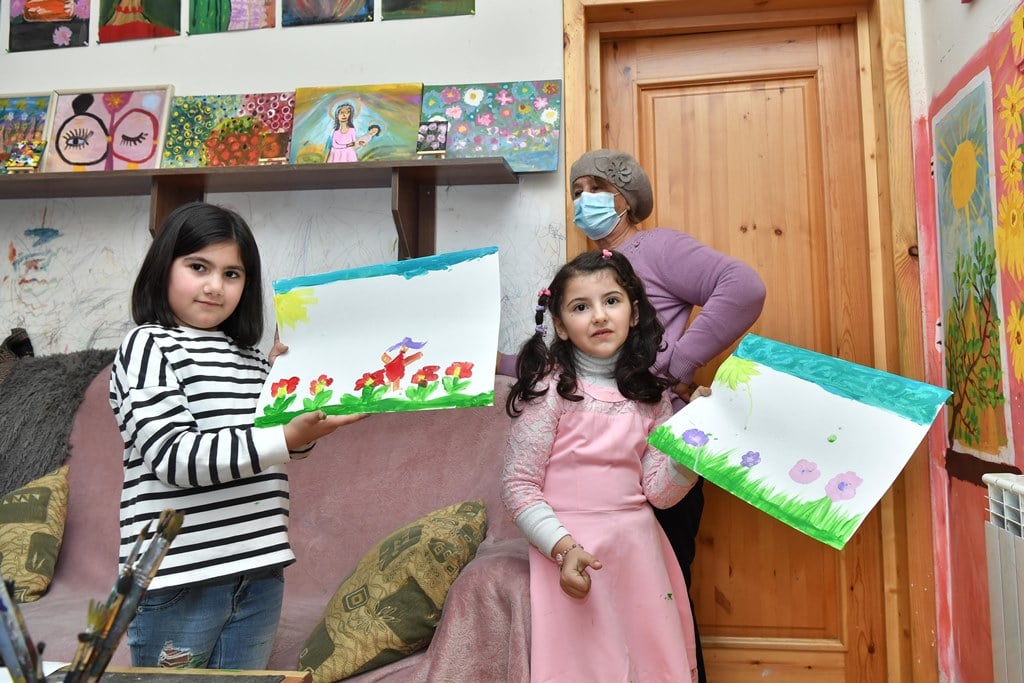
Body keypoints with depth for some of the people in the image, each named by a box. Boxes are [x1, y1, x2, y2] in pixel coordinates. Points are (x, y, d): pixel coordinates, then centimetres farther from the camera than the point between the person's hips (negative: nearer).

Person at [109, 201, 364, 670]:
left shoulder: (253, 358, 12)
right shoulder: (147, 345, -6)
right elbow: (174, 456, -19)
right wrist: (286, 440, -28)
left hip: (259, 573, 6)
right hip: (181, 580, -6)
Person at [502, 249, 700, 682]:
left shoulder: (651, 395, 4)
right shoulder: (550, 388, -9)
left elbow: (659, 492, 1)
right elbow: (518, 487, -10)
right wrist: (563, 547, -21)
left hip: (639, 549, 5)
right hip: (569, 549, -4)